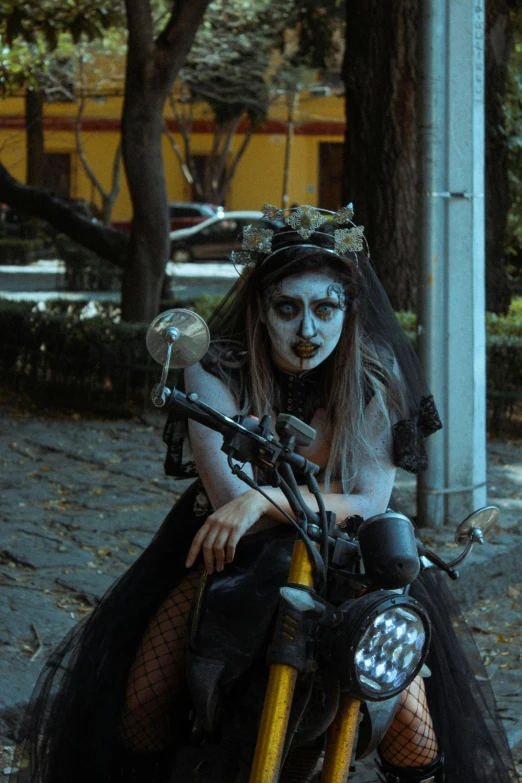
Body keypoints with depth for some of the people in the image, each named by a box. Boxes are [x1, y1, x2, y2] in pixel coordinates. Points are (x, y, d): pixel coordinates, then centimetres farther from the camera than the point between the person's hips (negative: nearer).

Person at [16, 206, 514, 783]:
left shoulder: (373, 379, -8)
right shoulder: (216, 371, -10)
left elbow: (370, 503, -19)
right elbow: (229, 493, -19)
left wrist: (263, 500, -32)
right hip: (225, 550, 0)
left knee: (411, 719, -20)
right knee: (141, 705, -15)